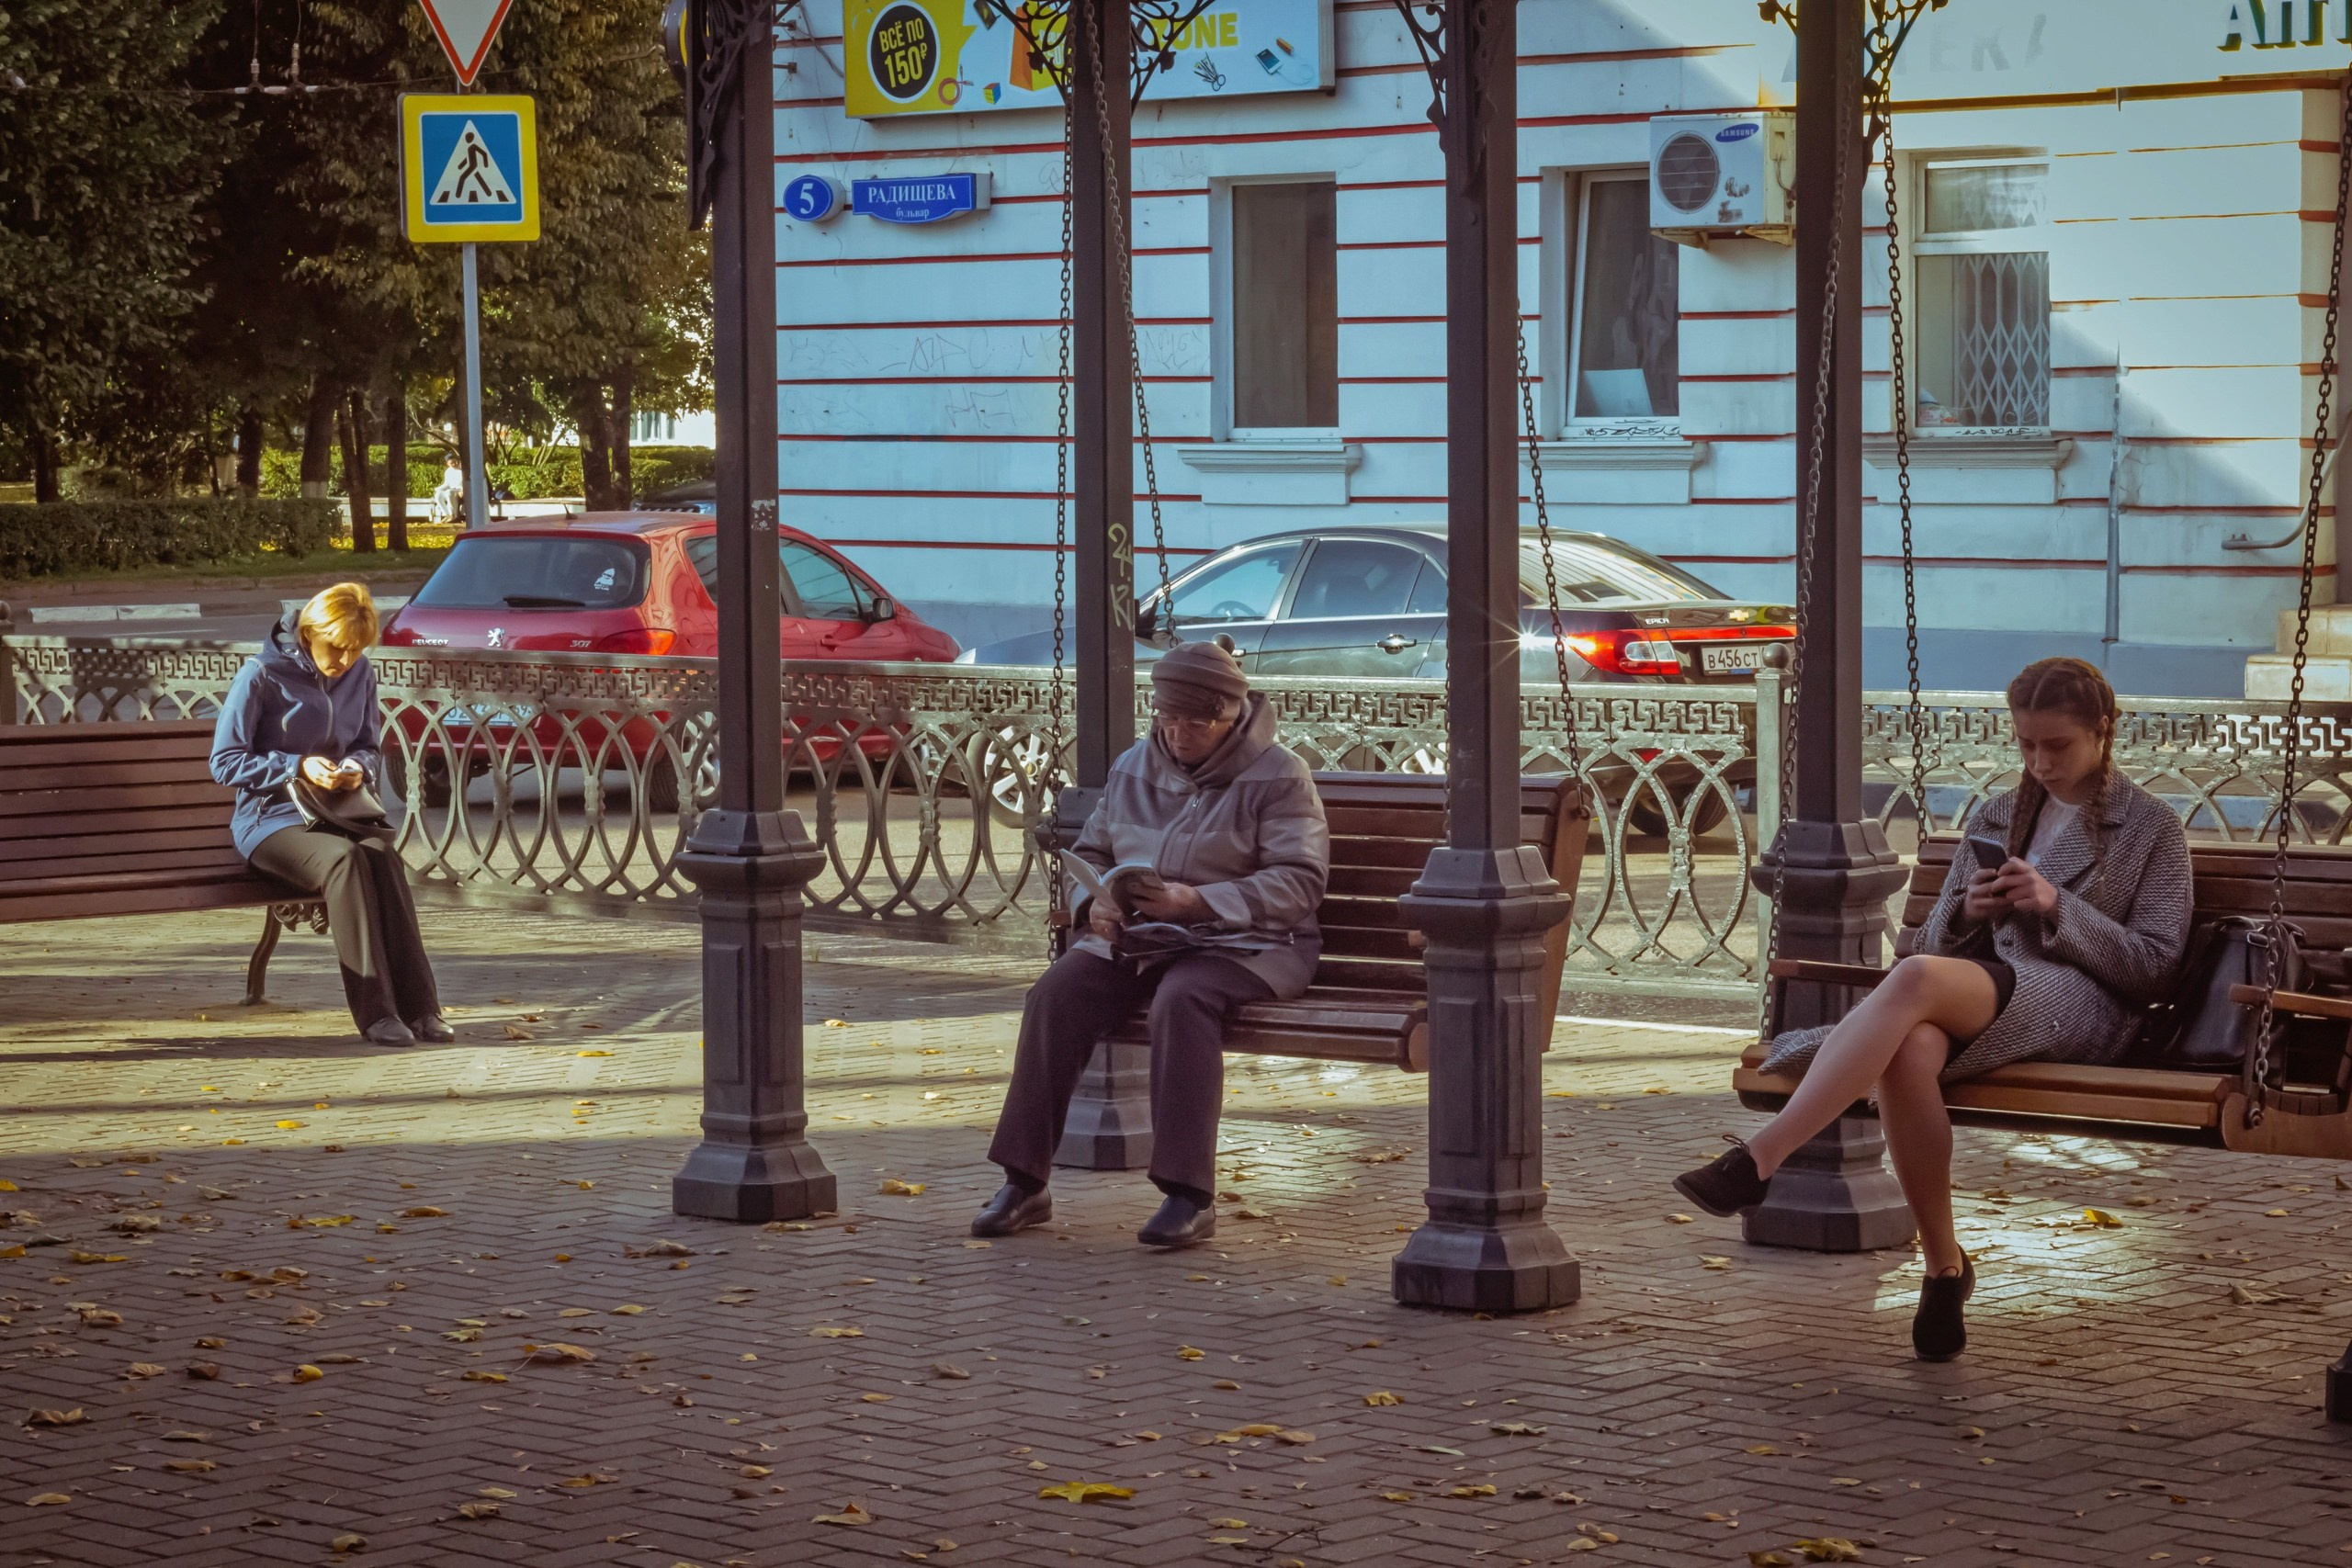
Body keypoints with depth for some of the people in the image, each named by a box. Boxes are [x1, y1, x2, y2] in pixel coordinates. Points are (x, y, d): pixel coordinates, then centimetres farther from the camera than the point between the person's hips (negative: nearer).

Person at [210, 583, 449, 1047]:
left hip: (337, 813, 4)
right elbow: (225, 762, -6)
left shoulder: (360, 674, 9)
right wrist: (298, 767, -18)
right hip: (270, 821, -4)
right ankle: (375, 1012, -38)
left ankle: (418, 1006, -36)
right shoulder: (261, 676, -7)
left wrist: (358, 766, -4)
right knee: (343, 858, -36)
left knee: (382, 853, -32)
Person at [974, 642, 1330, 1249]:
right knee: (1057, 994, -23)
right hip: (1133, 937, 5)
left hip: (1239, 942, -5)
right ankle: (1025, 1182, -21)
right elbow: (1090, 852, 23)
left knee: (1181, 1001, -38)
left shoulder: (1278, 777, -3)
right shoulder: (1133, 768, 15)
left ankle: (1191, 1195, -37)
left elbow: (1299, 883, -13)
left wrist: (1199, 902, -24)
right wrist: (1094, 903, -3)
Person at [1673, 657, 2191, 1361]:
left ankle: (1759, 1158, -42)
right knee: (1908, 1051, -37)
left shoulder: (2153, 828, 12)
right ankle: (1944, 1264, -25)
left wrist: (2058, 908, -9)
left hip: (2082, 1011, -4)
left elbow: (2154, 967, 4)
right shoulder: (1995, 819, 26)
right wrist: (1967, 911, 0)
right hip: (1978, 1003, 4)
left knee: (1918, 979, -36)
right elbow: (1941, 943, 24)